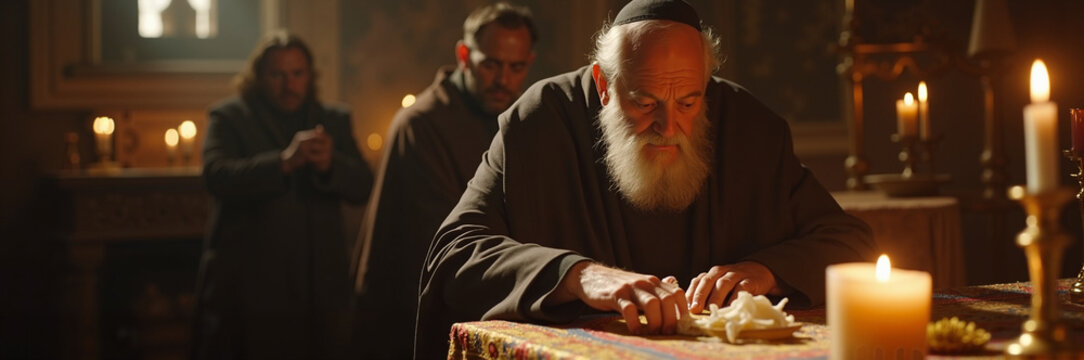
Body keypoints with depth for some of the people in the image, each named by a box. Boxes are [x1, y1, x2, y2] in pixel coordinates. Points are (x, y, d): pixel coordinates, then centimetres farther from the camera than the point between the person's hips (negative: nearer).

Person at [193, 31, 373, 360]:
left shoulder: (334, 120, 15)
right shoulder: (229, 118, 5)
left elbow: (361, 187, 4)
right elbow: (217, 176, -14)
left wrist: (329, 164, -18)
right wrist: (284, 161, -27)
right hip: (249, 289, -3)